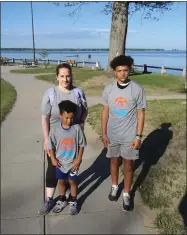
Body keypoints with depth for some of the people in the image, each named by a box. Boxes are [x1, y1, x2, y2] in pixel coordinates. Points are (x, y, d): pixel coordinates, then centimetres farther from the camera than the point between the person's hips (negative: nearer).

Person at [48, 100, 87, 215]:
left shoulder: (77, 128, -16)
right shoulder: (55, 130, -14)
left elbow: (81, 145, -8)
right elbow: (51, 146, -3)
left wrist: (79, 159, -10)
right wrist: (53, 159, -6)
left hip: (73, 162, -1)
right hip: (60, 163, 1)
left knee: (73, 181, 15)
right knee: (61, 181, 19)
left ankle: (73, 202, 35)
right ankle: (62, 200, 41)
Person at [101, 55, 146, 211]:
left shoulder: (137, 89, -12)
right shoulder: (108, 89, -5)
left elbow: (141, 114, -7)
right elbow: (105, 112, 2)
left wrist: (138, 136, -9)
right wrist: (104, 134, 1)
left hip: (129, 136, -2)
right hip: (112, 135, 2)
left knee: (128, 165, 10)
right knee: (114, 162, 19)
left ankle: (126, 195, 28)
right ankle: (114, 187, 43)